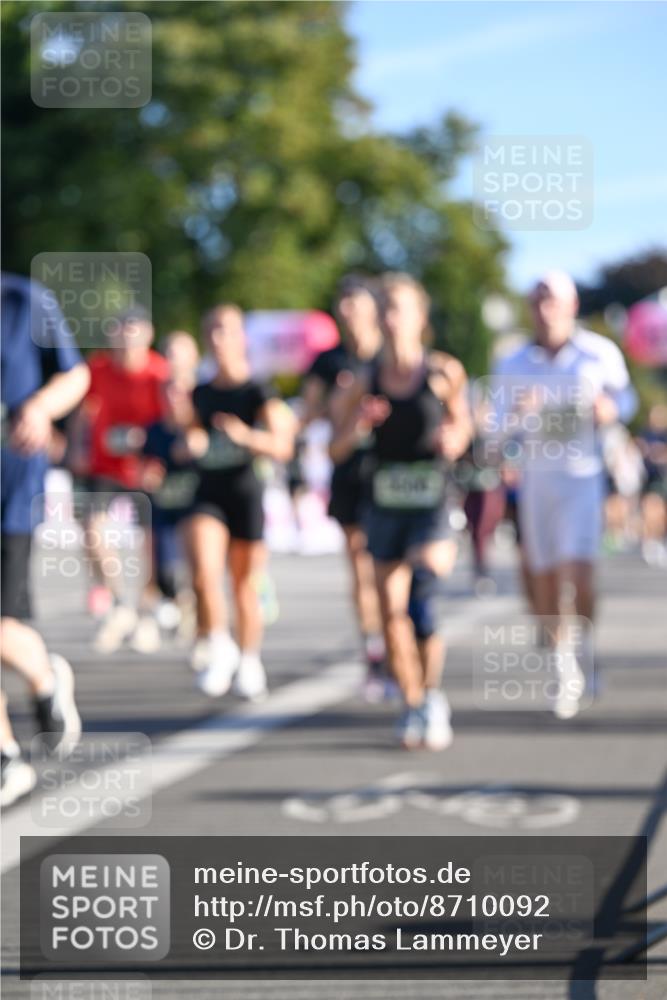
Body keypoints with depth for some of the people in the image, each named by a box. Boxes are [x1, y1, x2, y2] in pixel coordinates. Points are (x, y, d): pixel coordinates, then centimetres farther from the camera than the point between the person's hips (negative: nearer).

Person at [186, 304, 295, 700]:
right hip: (208, 489, 3)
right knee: (204, 574, -18)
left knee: (244, 584, 6)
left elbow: (283, 447, -13)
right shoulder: (201, 394, 10)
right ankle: (219, 648, 2)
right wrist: (191, 441, -1)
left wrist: (245, 435, -30)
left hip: (245, 489, -3)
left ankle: (249, 662, 24)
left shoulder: (258, 392, -4)